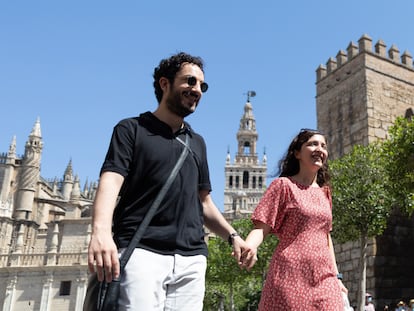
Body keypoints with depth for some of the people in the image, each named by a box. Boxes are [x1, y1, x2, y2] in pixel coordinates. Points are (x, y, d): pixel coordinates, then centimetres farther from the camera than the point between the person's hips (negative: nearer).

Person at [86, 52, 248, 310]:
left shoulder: (197, 143, 24)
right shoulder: (132, 129, 7)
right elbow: (111, 181, -9)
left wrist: (233, 236, 9)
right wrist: (101, 230, -28)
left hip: (191, 259, 5)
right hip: (141, 252, -4)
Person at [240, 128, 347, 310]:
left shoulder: (324, 191, 16)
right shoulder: (284, 185, -1)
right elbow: (261, 228, -7)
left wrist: (335, 276, 19)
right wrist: (248, 246, -28)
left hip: (323, 279, 6)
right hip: (291, 277, -5)